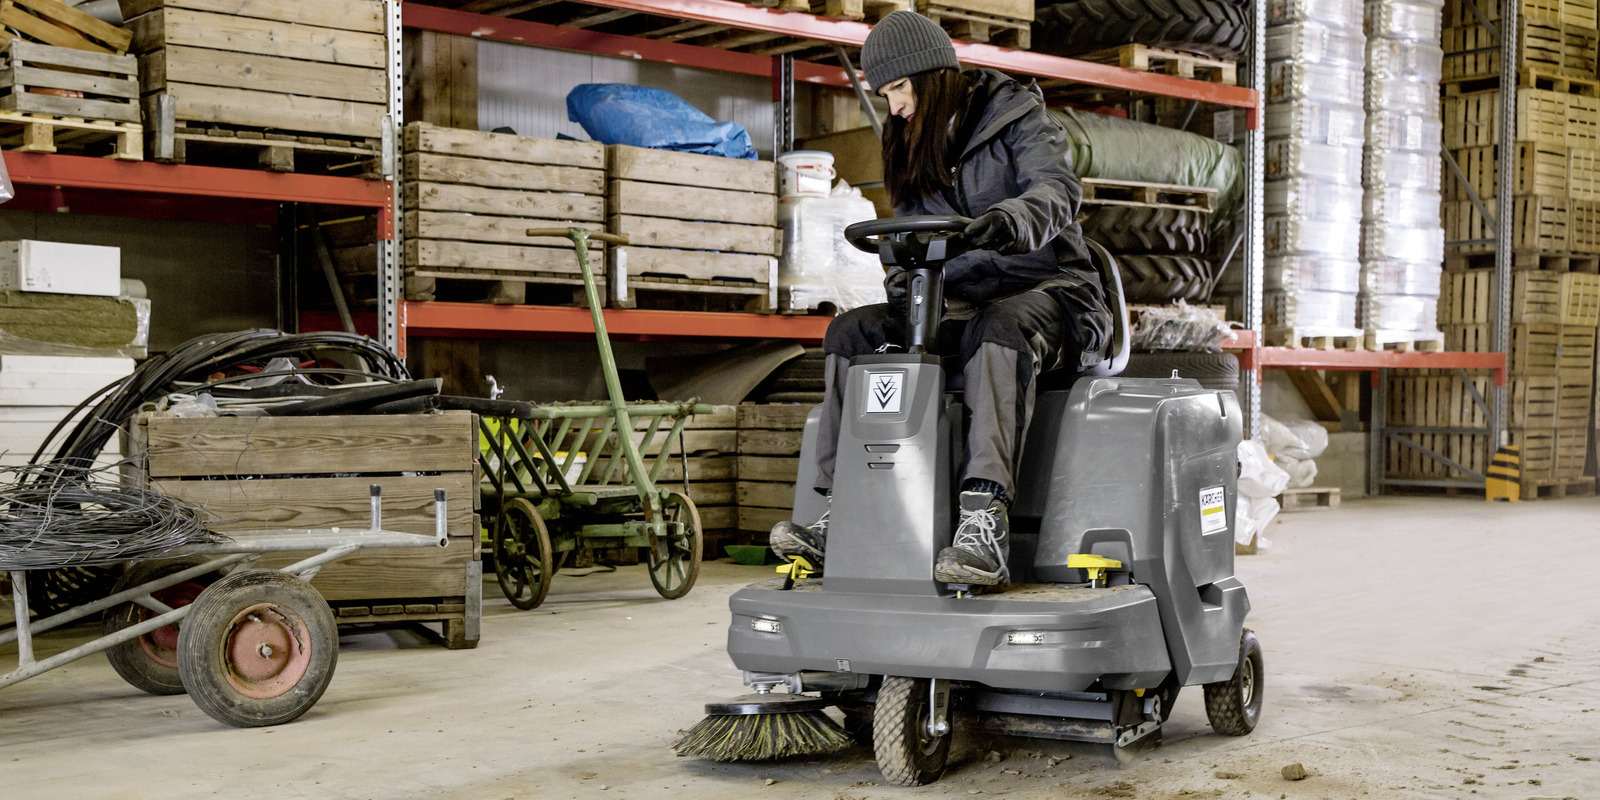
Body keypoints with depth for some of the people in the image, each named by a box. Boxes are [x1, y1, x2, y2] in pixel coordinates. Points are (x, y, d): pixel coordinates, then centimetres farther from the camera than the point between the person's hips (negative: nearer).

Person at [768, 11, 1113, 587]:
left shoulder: (1016, 117, -4)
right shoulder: (912, 147, 16)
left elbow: (1058, 188, -22)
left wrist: (1013, 219, -46)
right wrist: (903, 294, -7)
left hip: (1047, 287, -6)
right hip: (959, 302, 7)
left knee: (999, 327, -40)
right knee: (852, 331, -13)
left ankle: (983, 522, -52)